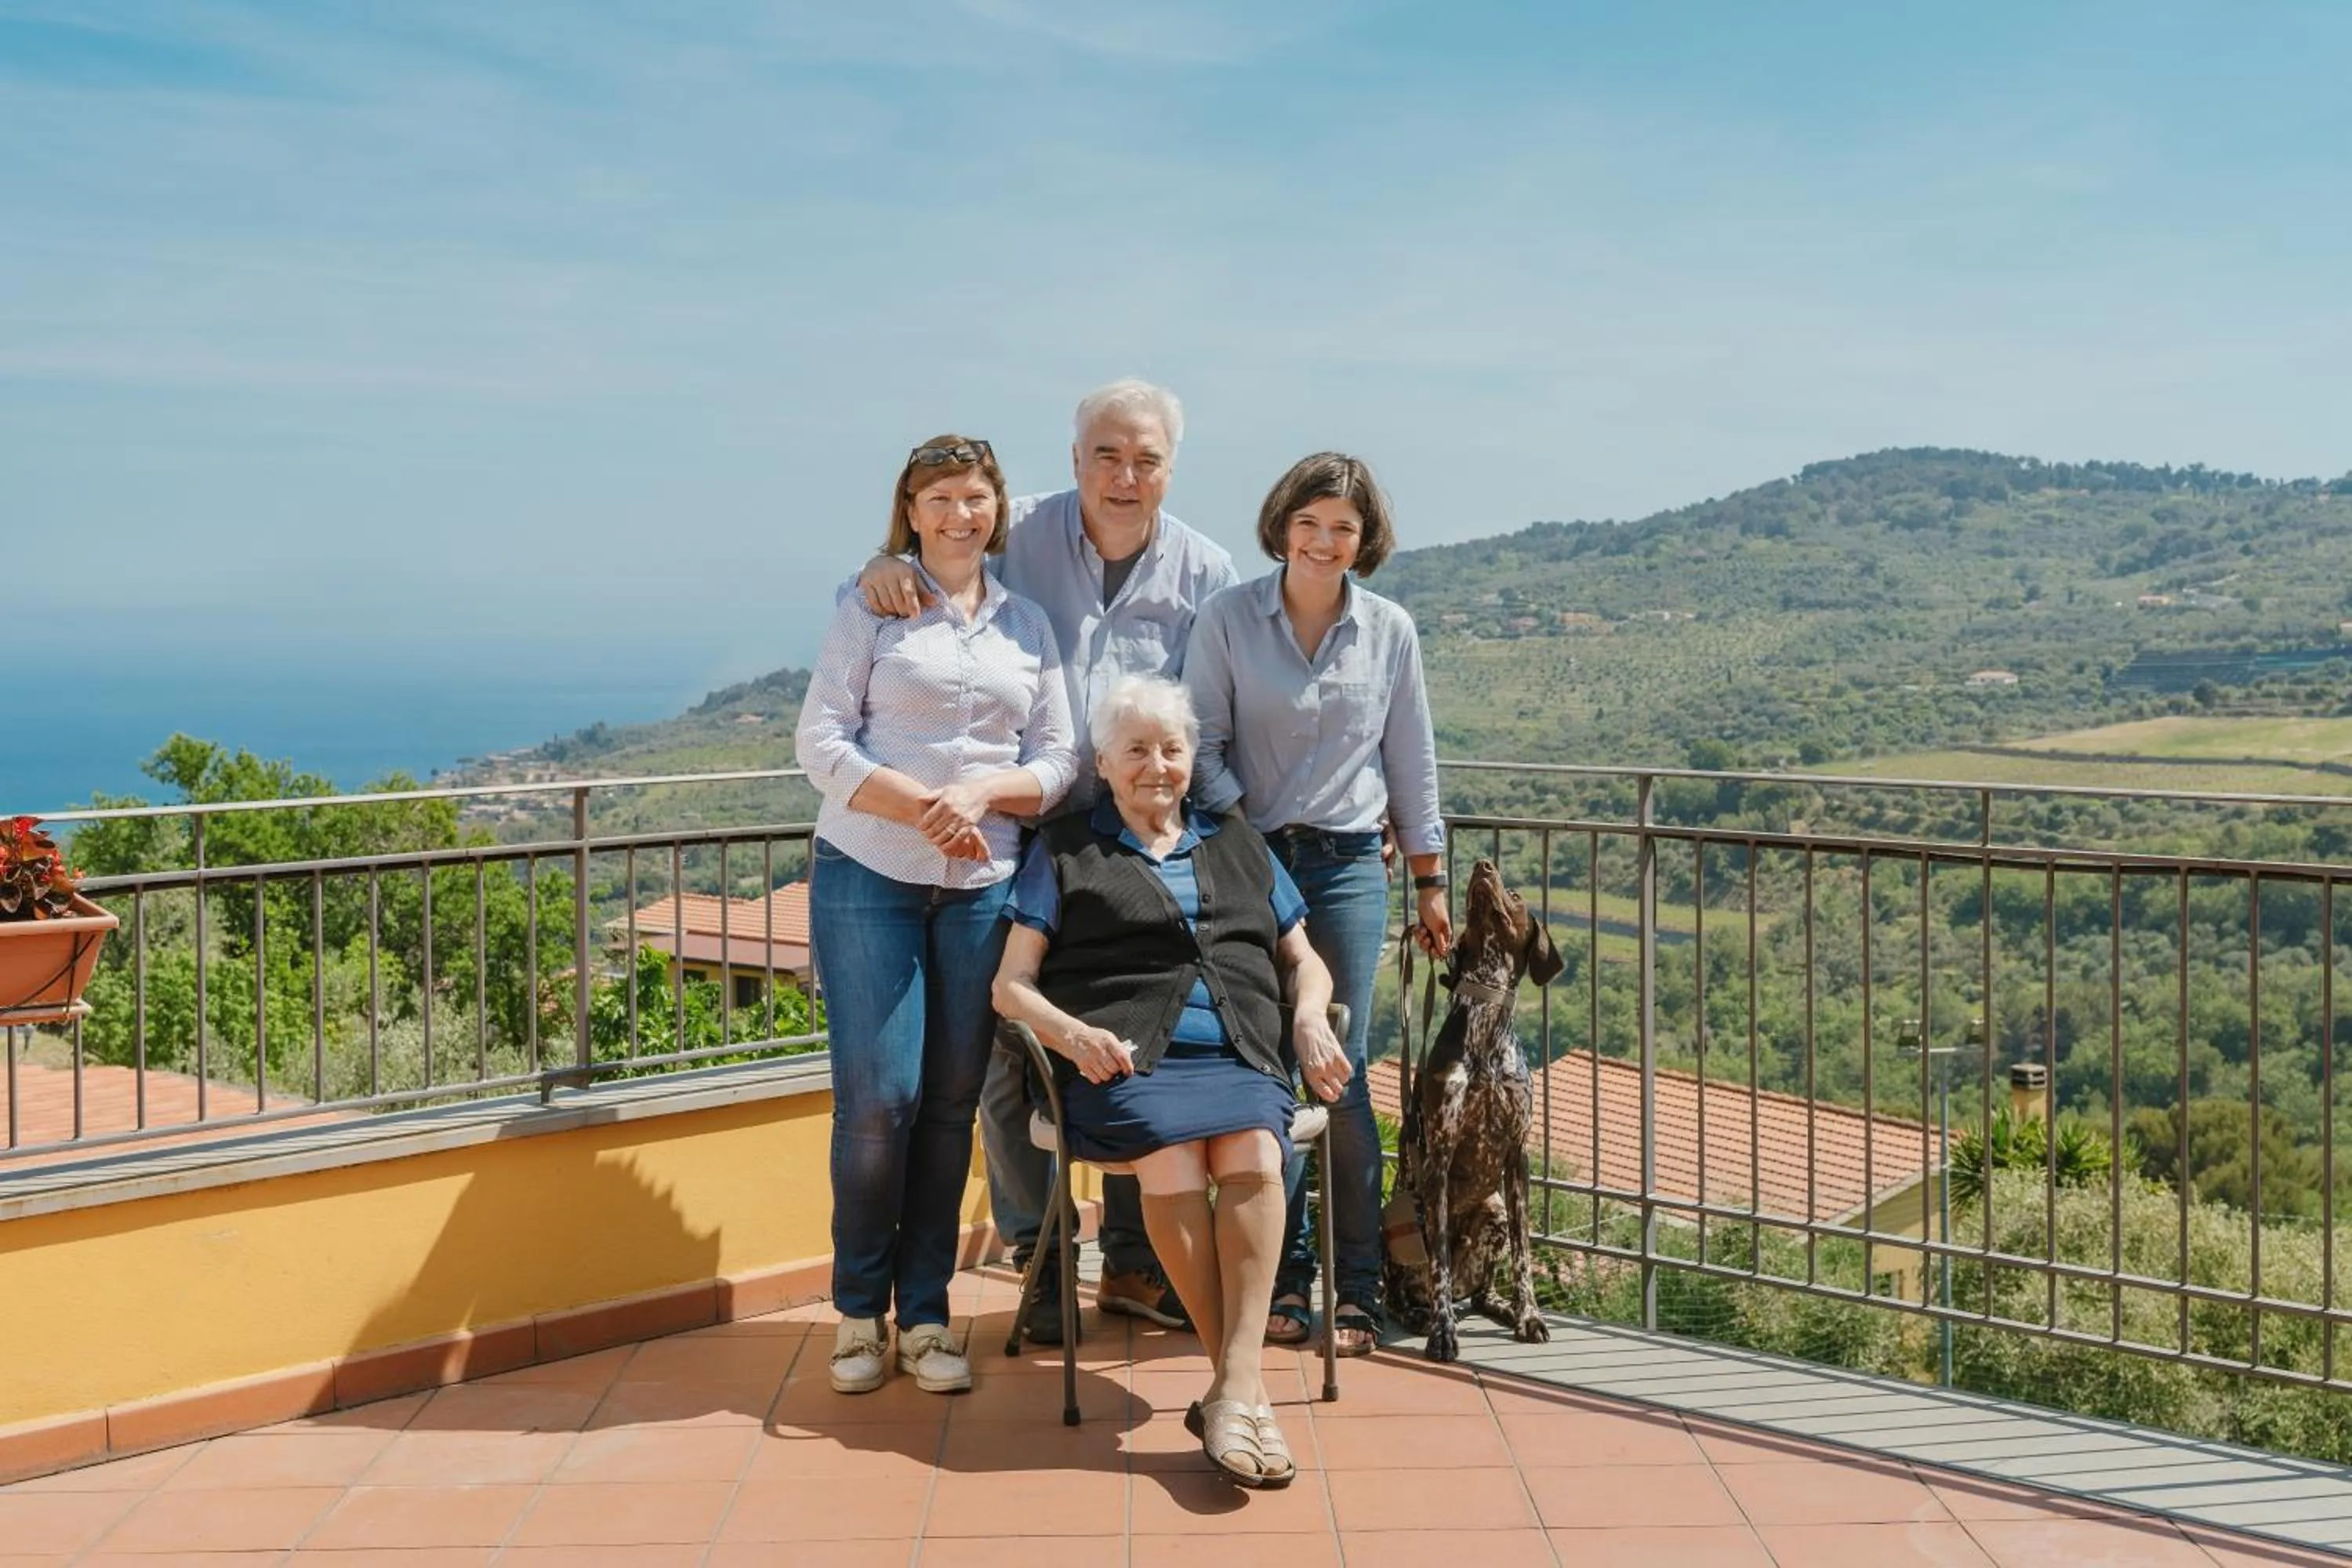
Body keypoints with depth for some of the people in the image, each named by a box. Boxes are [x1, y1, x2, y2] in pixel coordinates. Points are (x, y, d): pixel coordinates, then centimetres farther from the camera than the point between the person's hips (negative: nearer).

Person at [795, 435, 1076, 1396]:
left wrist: (979, 791, -11)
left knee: (951, 1102, 4)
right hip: (869, 877, -3)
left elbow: (1059, 761, 8)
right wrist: (922, 807, -17)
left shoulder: (1029, 624, 13)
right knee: (877, 1097, -6)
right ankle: (859, 1311, 12)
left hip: (984, 885, 3)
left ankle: (925, 1314, 16)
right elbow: (822, 741, -4)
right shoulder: (871, 606, 3)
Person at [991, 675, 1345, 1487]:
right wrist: (1072, 1032, -10)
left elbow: (1304, 962, 28)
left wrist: (1311, 1018, 4)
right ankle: (1242, 1389, -28)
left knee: (1254, 1155, -33)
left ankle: (1234, 1386, -36)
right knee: (1173, 1162, -35)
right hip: (1124, 1060, -2)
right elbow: (1012, 985, 11)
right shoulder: (1062, 851, 19)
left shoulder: (1238, 843, 27)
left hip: (1240, 1055, 2)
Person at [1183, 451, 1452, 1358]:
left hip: (1348, 865, 1)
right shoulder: (1228, 619, 1)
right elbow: (1203, 744, 1)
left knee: (1340, 1074, -2)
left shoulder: (1389, 631, 6)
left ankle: (1356, 1290, 8)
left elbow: (1412, 765, 11)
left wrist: (1431, 883, 12)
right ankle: (1283, 1276, 14)